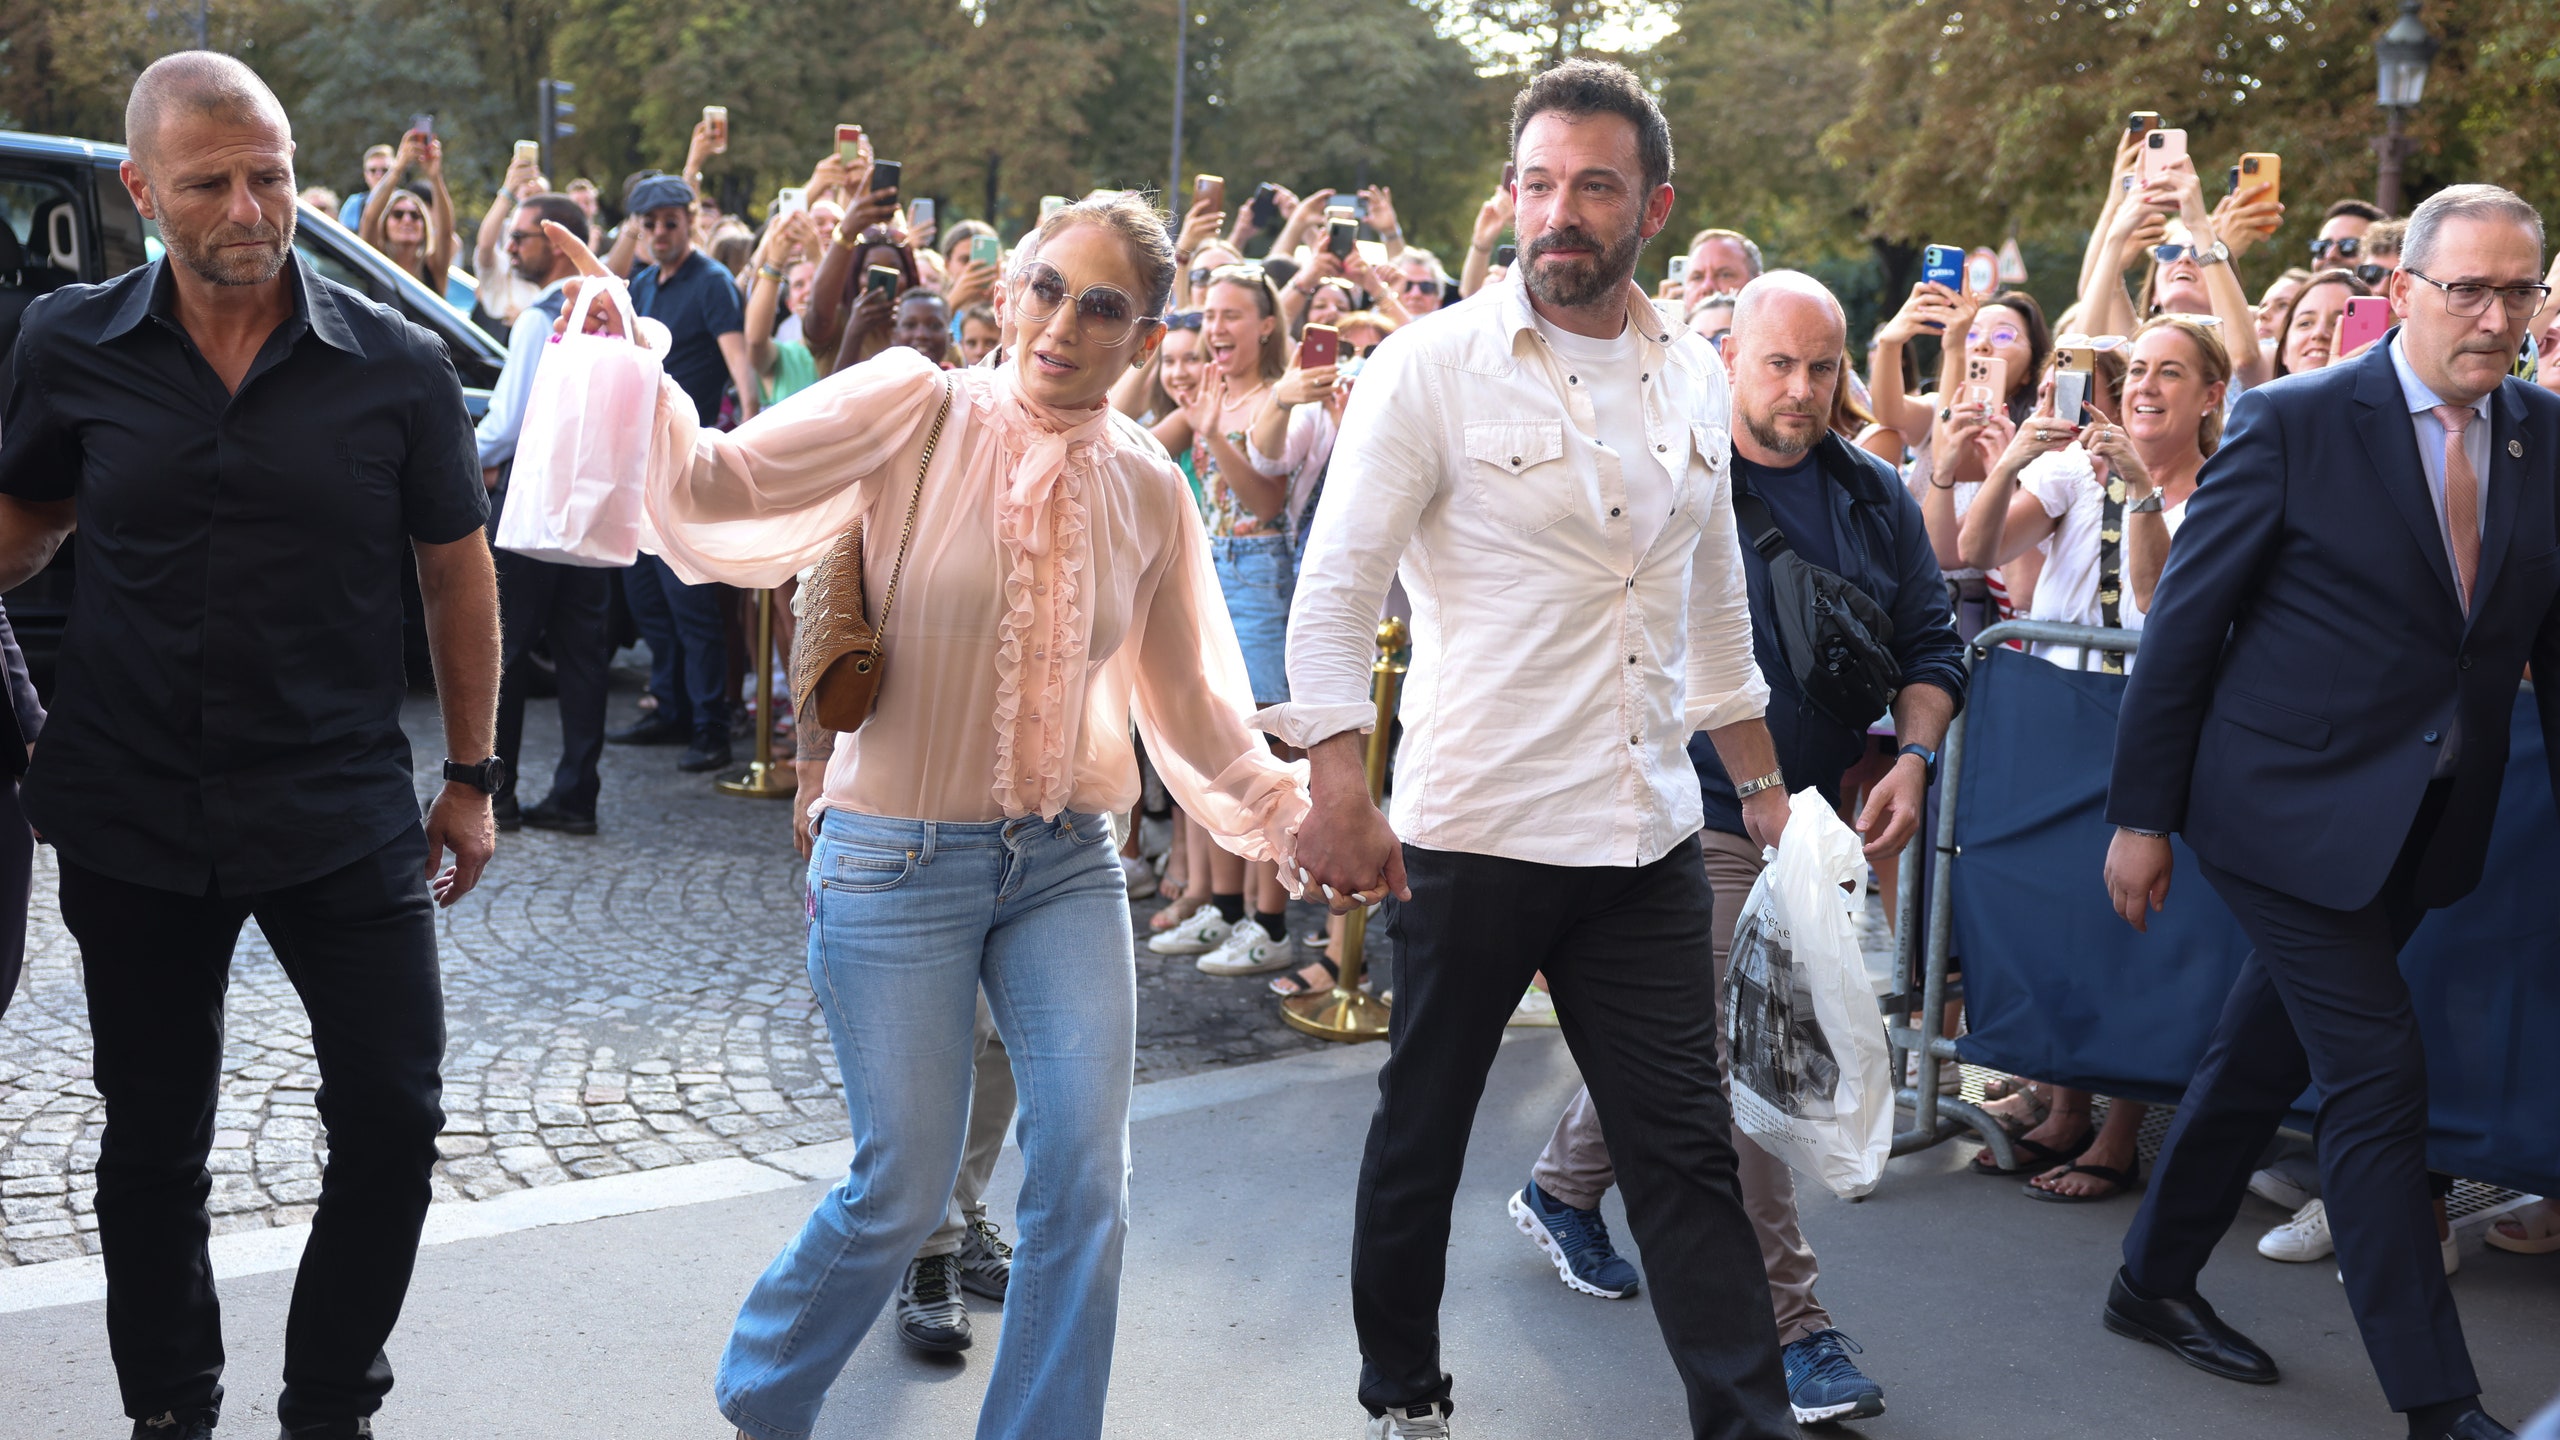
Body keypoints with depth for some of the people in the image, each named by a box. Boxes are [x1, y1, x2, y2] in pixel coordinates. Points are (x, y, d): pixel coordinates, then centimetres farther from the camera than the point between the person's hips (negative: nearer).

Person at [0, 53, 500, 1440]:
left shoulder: (397, 364, -6)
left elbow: (457, 571, 3)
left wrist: (470, 774, 4)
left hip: (343, 807, -1)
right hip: (130, 812, 1)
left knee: (391, 1114, 0)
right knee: (152, 1140, 14)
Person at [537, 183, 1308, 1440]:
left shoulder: (1146, 487, 2)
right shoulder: (919, 408, -9)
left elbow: (1184, 696, 10)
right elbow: (723, 485, -15)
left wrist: (1286, 808, 4)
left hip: (1067, 862, 4)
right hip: (900, 861, -4)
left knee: (1085, 1179, -2)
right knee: (903, 1190, 4)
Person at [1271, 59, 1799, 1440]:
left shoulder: (1694, 380, 9)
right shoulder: (1431, 366, -8)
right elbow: (1335, 587, -10)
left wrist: (1763, 783, 21)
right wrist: (1337, 791, -19)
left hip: (1647, 843, 4)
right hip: (1472, 833, -3)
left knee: (1687, 1147, 4)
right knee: (1422, 1126, 12)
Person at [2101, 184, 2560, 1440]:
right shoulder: (2294, 423, -12)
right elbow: (2184, 622, -9)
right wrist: (2140, 817, -9)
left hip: (2423, 823, 6)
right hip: (2291, 806, -5)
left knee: (2267, 1052, 17)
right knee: (2379, 1076, -6)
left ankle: (2155, 1283, 35)